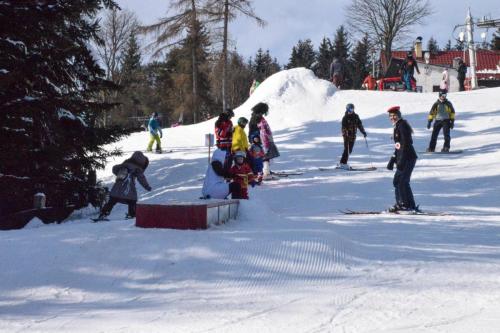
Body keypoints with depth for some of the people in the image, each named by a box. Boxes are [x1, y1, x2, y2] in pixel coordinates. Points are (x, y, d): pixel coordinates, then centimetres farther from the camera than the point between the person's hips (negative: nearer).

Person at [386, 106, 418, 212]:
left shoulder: (402, 125, -11)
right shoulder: (397, 127, 19)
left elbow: (406, 143, -19)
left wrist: (401, 160, -22)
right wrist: (392, 160, 22)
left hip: (408, 158, -10)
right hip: (404, 159, 10)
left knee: (403, 181, -13)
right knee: (397, 181, 12)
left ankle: (410, 205, -10)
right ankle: (400, 203, 17)